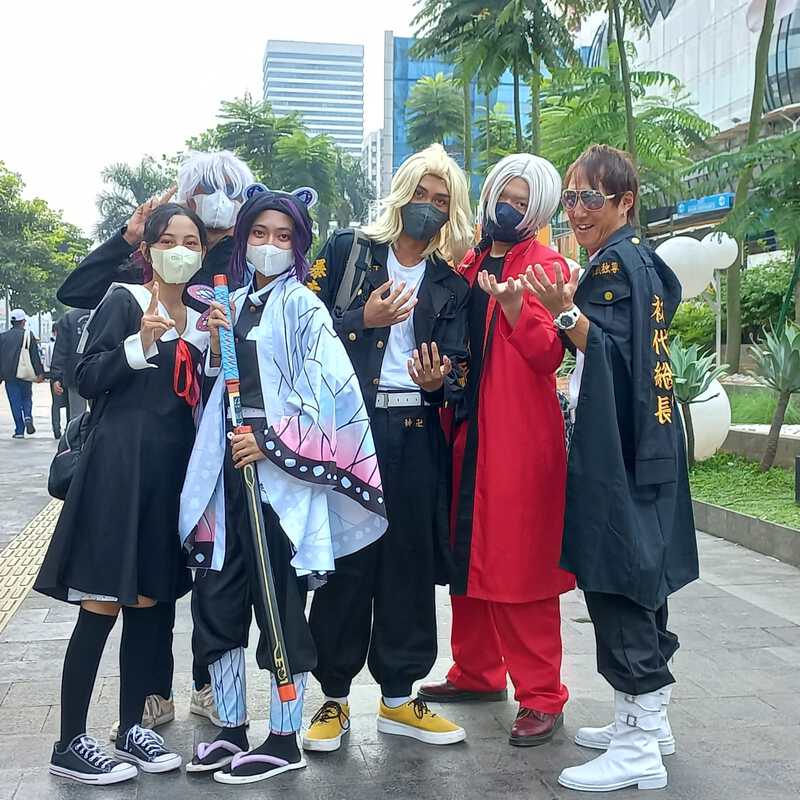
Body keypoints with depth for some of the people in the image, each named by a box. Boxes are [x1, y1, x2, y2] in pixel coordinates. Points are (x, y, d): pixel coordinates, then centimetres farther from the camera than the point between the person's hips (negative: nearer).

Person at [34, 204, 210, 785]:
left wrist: (218, 348, 2)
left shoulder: (201, 319, 14)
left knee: (148, 600, 10)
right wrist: (142, 342, -22)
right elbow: (87, 379, -9)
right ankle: (70, 744, 3)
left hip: (173, 468, 6)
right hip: (119, 461, -6)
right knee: (102, 606, -6)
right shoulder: (123, 301, -3)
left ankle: (131, 728, 20)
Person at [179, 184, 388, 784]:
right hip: (230, 463, 7)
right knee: (217, 598, 9)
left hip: (281, 467, -6)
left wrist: (271, 442, -15)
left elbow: (327, 390, -12)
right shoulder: (233, 304, 15)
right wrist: (214, 347, 0)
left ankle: (285, 741, 12)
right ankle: (232, 730, 23)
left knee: (280, 602, -1)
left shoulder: (302, 306, -3)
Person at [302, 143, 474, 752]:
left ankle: (398, 698, 19)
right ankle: (335, 697, 14)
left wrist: (439, 382, -14)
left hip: (415, 432, 3)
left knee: (411, 559, 6)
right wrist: (363, 320, -12)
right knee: (345, 558, 0)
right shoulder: (348, 250, 5)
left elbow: (457, 365, 7)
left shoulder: (450, 283, 13)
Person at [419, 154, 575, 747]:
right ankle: (477, 672, 27)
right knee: (467, 554, 12)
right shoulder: (468, 264, 16)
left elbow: (549, 354, -12)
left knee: (520, 563, -5)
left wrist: (513, 304, -27)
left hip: (520, 436, -7)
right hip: (465, 430, 7)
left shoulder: (546, 266, -2)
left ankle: (542, 697, 5)